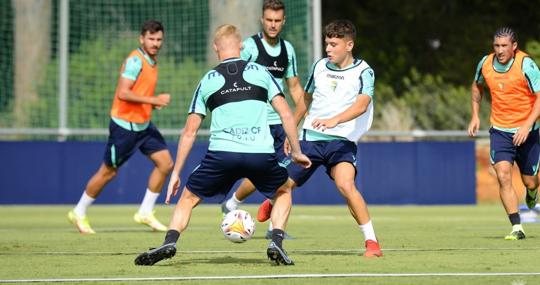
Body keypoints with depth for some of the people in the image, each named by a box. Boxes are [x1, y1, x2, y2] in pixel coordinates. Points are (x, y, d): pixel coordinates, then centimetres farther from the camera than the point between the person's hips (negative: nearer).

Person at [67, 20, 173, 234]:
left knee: (165, 163, -3)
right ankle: (79, 213, 20)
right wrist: (153, 100, -29)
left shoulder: (153, 61, 10)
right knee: (108, 172, 3)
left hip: (143, 124, 8)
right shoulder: (135, 60, -19)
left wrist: (152, 103, 6)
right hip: (124, 125, -8)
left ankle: (145, 213, 6)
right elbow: (123, 93, -27)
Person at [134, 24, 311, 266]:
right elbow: (286, 115, 8)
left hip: (221, 153, 0)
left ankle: (169, 243, -4)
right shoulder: (260, 72, 16)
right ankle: (276, 242, 6)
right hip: (261, 153, 0)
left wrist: (176, 173, 21)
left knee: (188, 198, 19)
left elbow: (189, 131, 16)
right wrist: (296, 152, 19)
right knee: (283, 192, 28)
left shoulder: (208, 80, 17)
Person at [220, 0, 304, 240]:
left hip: (279, 121, 5)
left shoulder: (288, 49, 10)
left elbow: (294, 87, 18)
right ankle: (231, 205, 15)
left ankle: (274, 227, 6)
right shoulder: (249, 46, -8)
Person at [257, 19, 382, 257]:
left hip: (341, 140, -4)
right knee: (285, 185, 9)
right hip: (310, 137, 4)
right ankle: (272, 203, 48)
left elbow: (361, 105, -24)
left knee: (346, 185, -28)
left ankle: (371, 241, -18)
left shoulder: (363, 72, -7)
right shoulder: (320, 66, 7)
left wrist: (333, 121, -40)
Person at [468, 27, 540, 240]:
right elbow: (477, 86, 19)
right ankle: (517, 228, -14)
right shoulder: (485, 64, -4)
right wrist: (475, 116, 11)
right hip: (499, 130, 2)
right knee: (503, 176, -17)